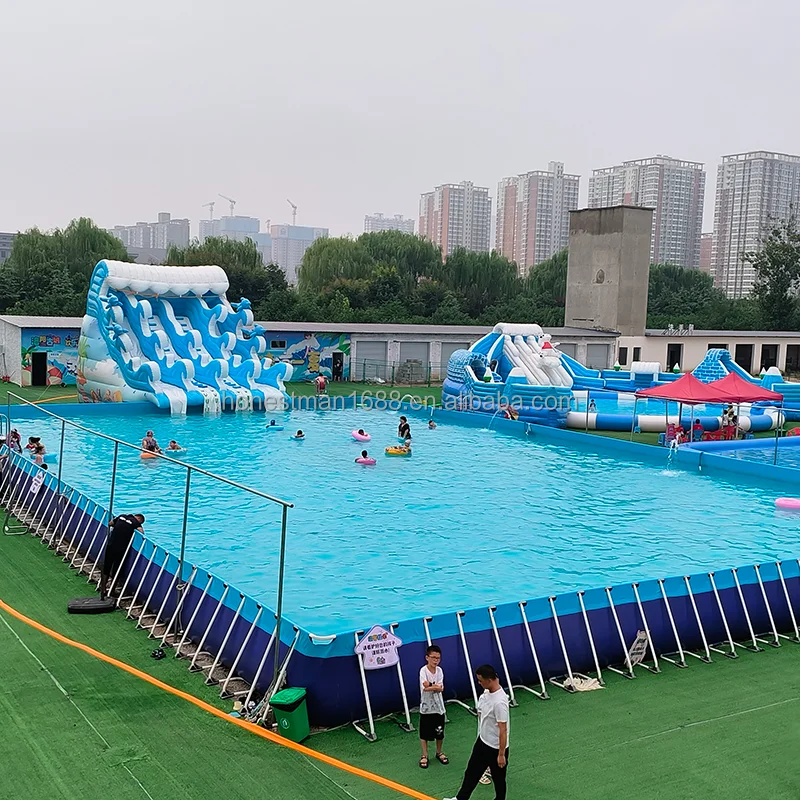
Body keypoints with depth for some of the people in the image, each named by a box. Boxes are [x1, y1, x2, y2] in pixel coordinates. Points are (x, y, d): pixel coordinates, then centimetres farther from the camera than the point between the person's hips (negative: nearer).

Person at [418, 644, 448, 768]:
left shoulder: (439, 670, -2)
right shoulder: (423, 670, -16)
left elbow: (441, 688, -12)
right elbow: (425, 688, -29)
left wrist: (430, 686, -22)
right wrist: (436, 686, -19)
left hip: (438, 706, 4)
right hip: (426, 707, -4)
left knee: (440, 732, 15)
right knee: (424, 733, 7)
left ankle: (439, 753, 35)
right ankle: (424, 756, 24)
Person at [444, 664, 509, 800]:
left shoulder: (499, 702, -33)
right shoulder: (487, 692, -6)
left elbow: (503, 730, -27)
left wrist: (501, 754, -21)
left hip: (496, 748, -9)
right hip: (482, 741, 9)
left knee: (498, 778, 14)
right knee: (472, 771, 22)